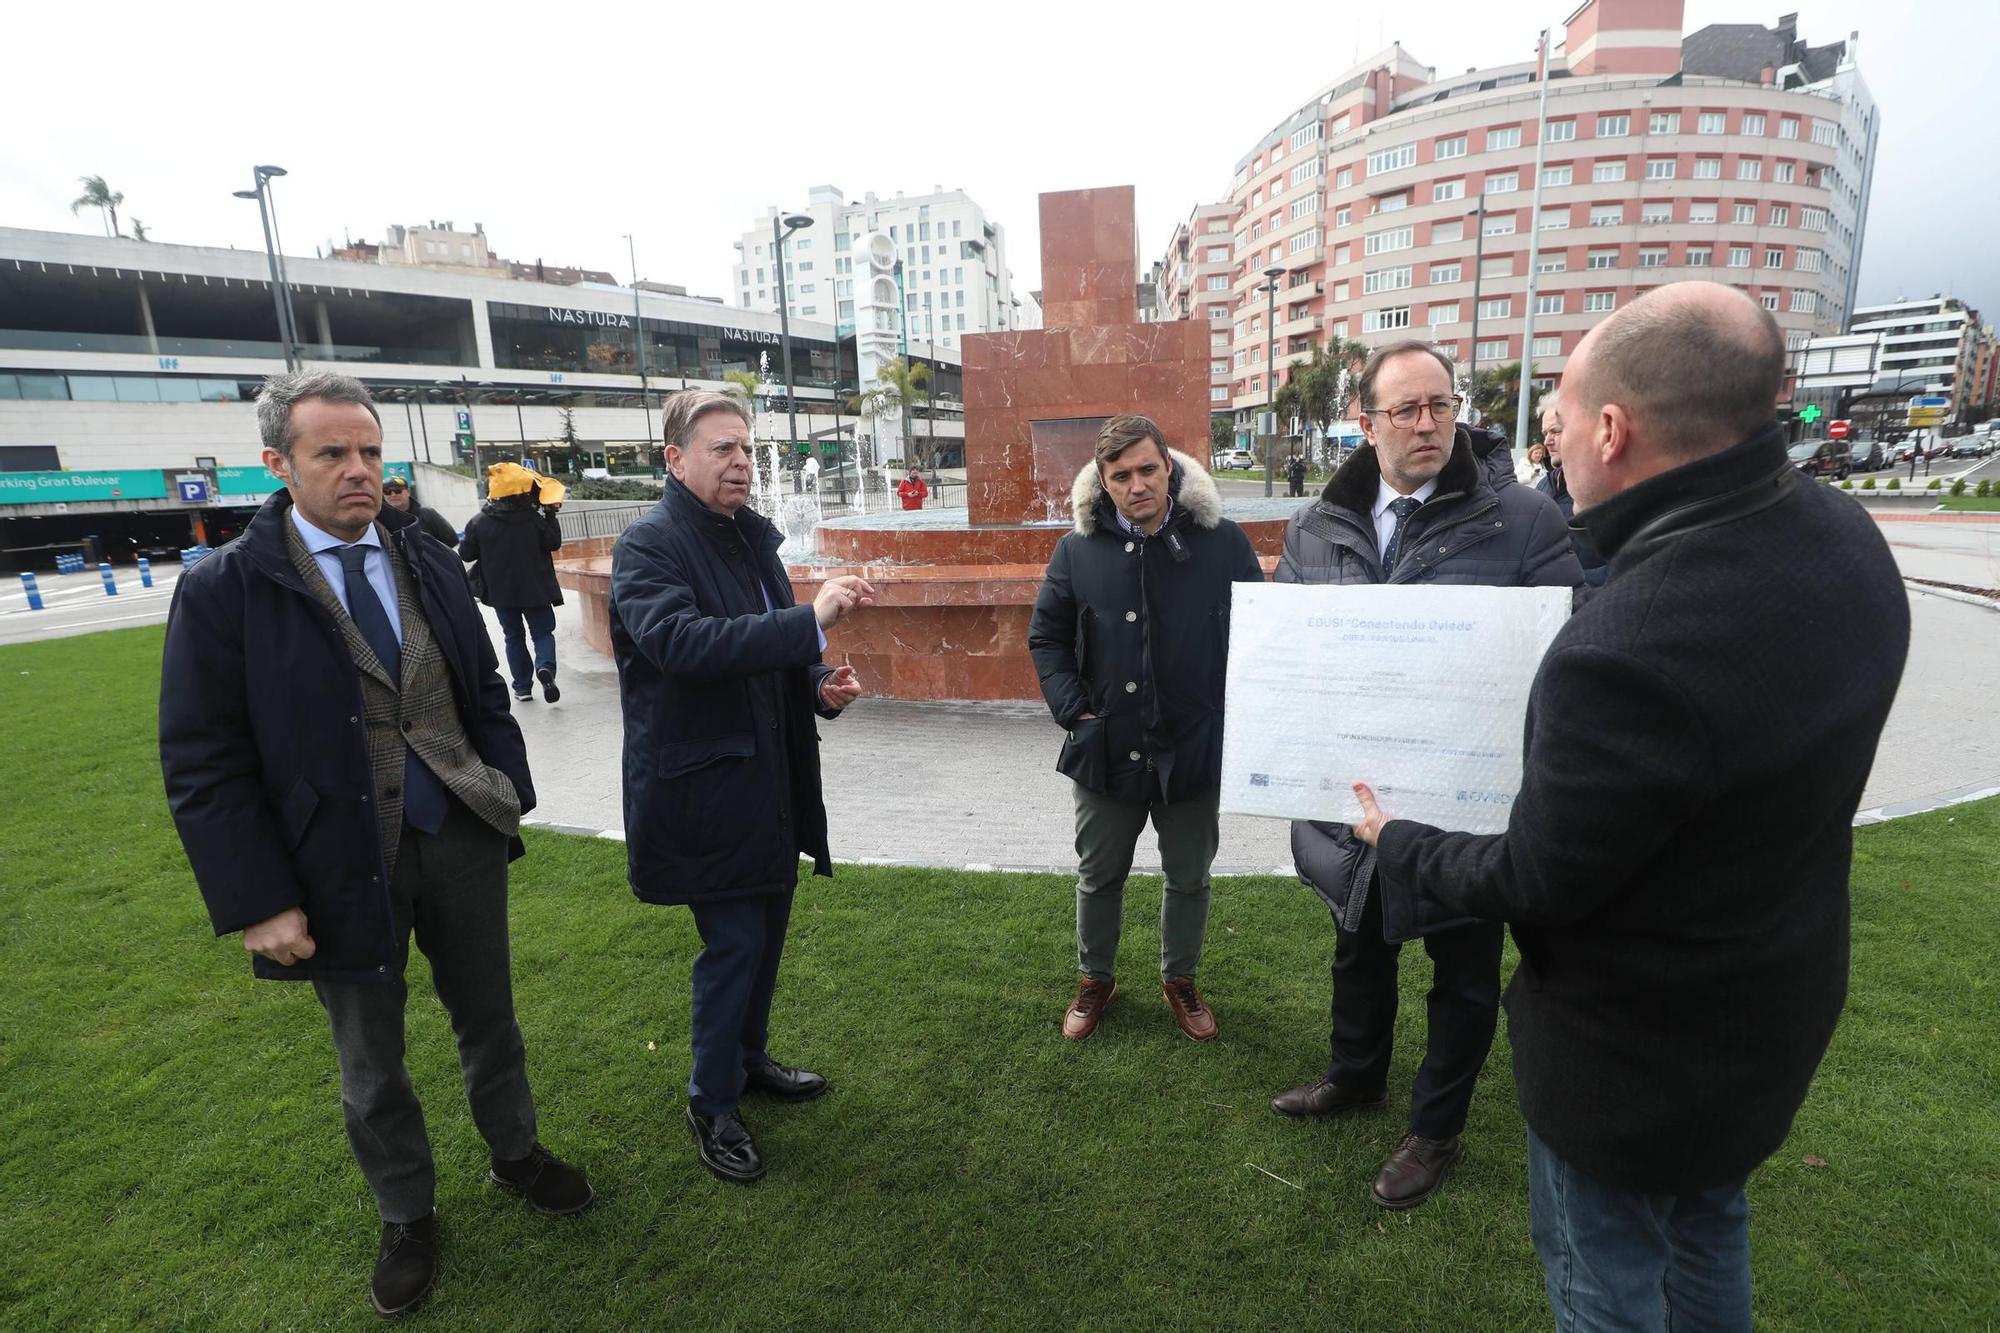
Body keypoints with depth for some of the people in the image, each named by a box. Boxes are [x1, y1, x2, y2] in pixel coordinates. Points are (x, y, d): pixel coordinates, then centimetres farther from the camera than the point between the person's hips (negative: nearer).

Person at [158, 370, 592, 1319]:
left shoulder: (430, 563, 2)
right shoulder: (224, 589, -10)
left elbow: (485, 692, 9)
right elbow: (202, 765, -10)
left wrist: (511, 799, 3)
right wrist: (259, 902, -12)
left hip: (462, 839, 3)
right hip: (344, 860, -3)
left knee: (488, 1015, 20)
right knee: (371, 1063, 17)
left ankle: (515, 1153, 45)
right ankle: (406, 1218, 41)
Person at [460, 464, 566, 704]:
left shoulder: (479, 522, -7)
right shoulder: (534, 519, -11)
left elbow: (466, 555, -2)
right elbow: (554, 543, -2)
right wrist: (552, 515, 4)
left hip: (500, 592, 2)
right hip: (535, 589, -1)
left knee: (514, 637, 14)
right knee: (543, 632, 8)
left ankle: (522, 687, 12)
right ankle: (545, 667, -22)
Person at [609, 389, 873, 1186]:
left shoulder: (752, 536, 10)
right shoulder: (649, 545, -14)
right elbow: (681, 640, -33)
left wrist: (818, 687, -2)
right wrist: (812, 621, -39)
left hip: (769, 777, 8)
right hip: (702, 783, -8)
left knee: (766, 927, 18)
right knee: (733, 941, 1)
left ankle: (749, 1059, 41)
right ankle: (711, 1104, 23)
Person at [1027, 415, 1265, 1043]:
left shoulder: (1223, 542, -7)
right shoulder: (1077, 549, -5)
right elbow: (1046, 638, 5)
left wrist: (1236, 714, -4)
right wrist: (1073, 710, -5)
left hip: (1195, 748, 0)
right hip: (1105, 749, 1)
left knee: (1189, 878, 18)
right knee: (1099, 877, 17)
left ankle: (1180, 979, 42)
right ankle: (1096, 979, 40)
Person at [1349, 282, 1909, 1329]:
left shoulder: (1626, 651, -38)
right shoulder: (1842, 537, -10)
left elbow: (1533, 883, -25)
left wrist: (1399, 845, -8)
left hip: (1635, 1049, -7)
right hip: (1774, 1006, 8)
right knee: (1707, 1223, 33)